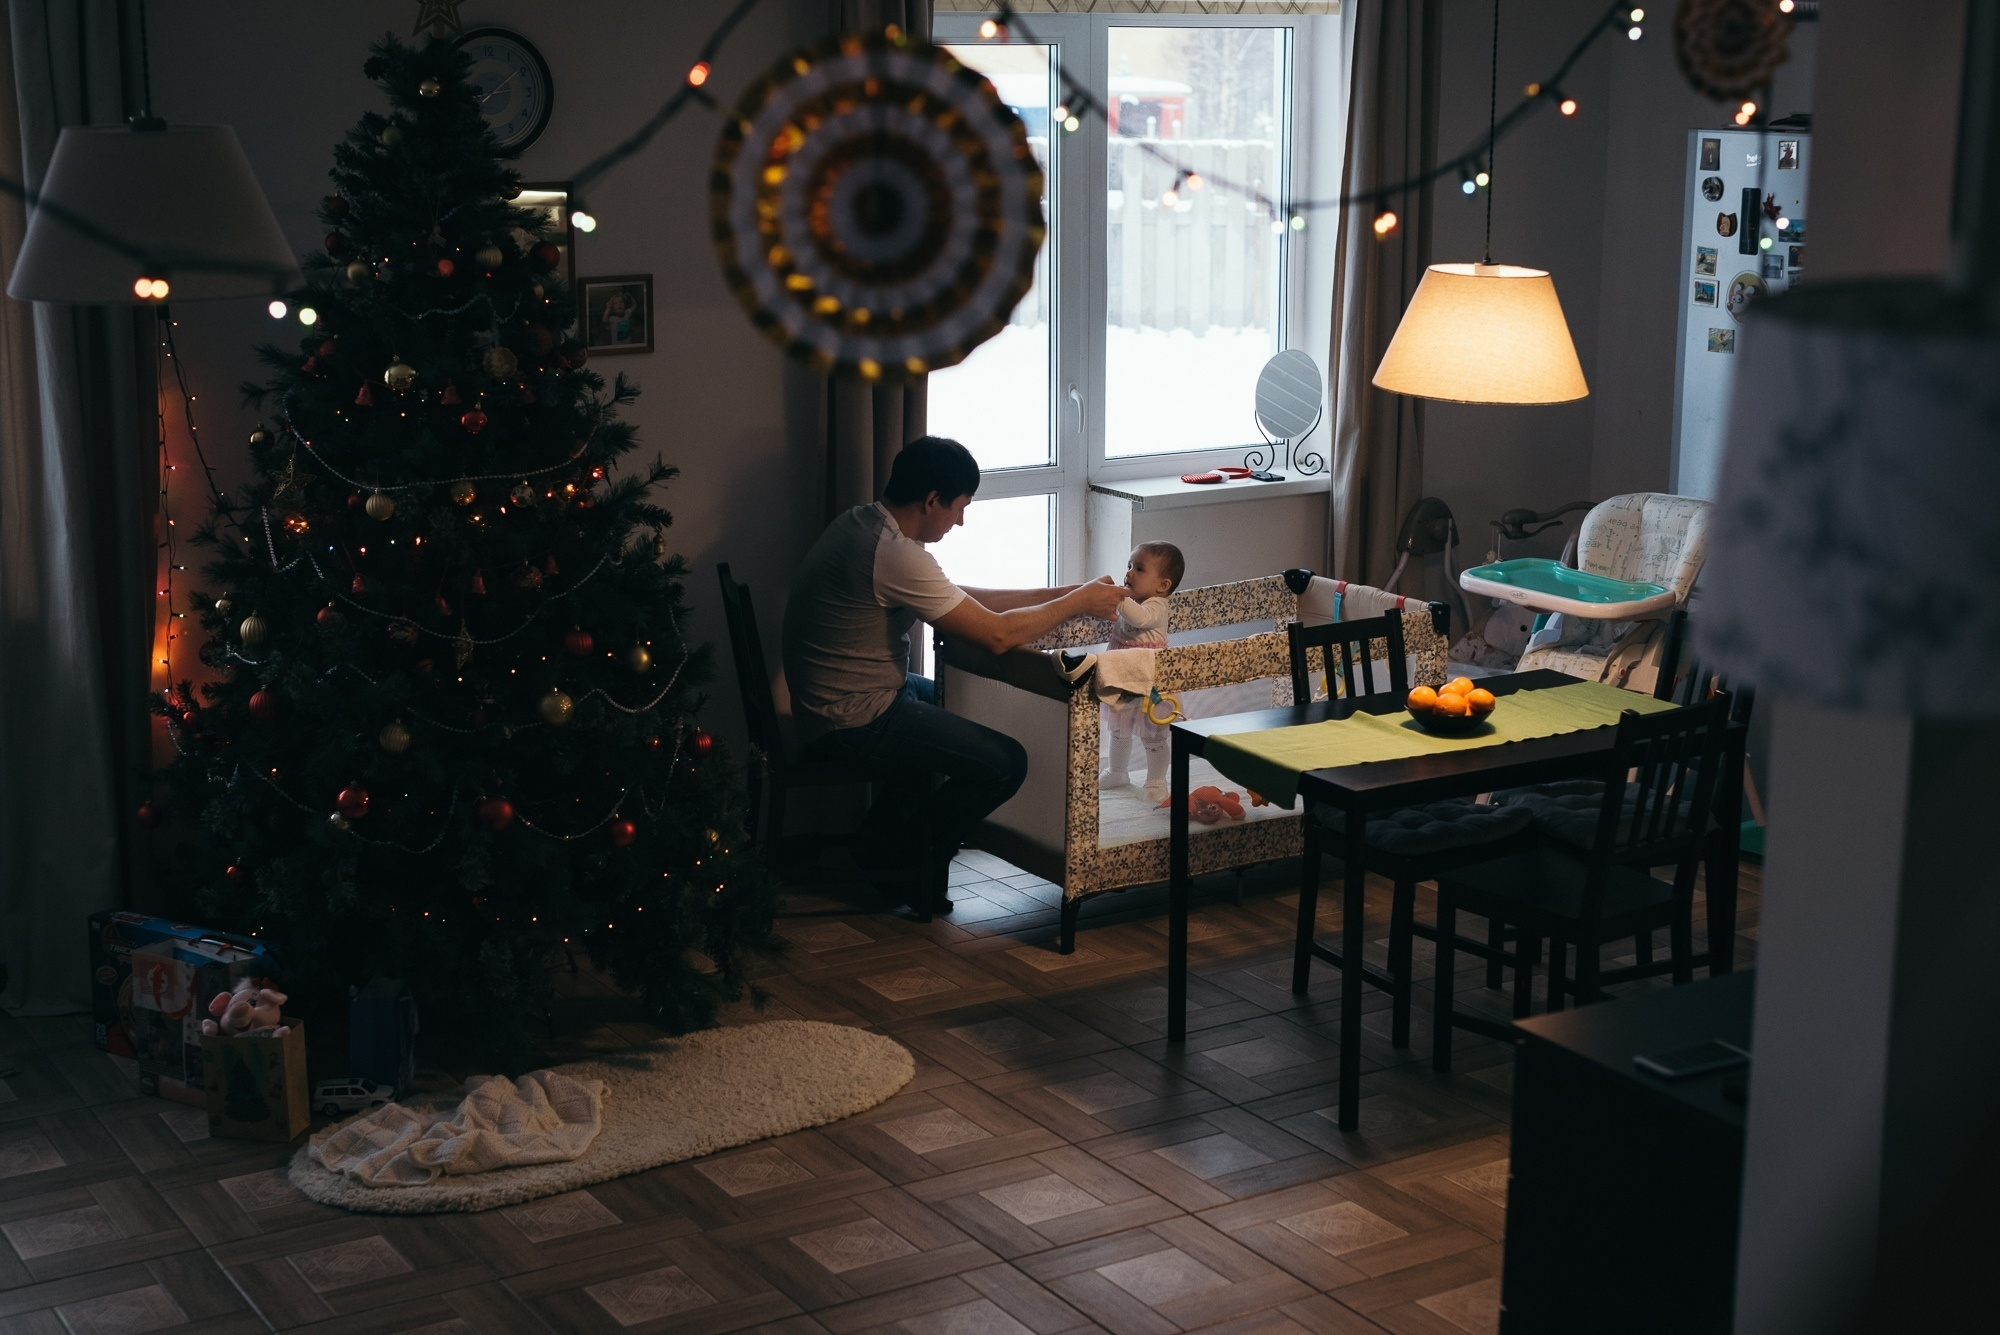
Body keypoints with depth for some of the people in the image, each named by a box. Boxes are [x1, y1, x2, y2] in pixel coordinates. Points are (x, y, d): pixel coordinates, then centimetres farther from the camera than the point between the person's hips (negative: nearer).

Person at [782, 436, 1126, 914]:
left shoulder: (863, 524, 6)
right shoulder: (895, 553, -26)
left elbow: (965, 601, 13)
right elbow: (997, 635, -22)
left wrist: (1057, 594, 8)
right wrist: (1079, 602, -8)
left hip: (836, 696, 11)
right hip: (854, 721, -11)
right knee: (1005, 763, -8)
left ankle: (883, 840, 34)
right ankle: (903, 866, 11)